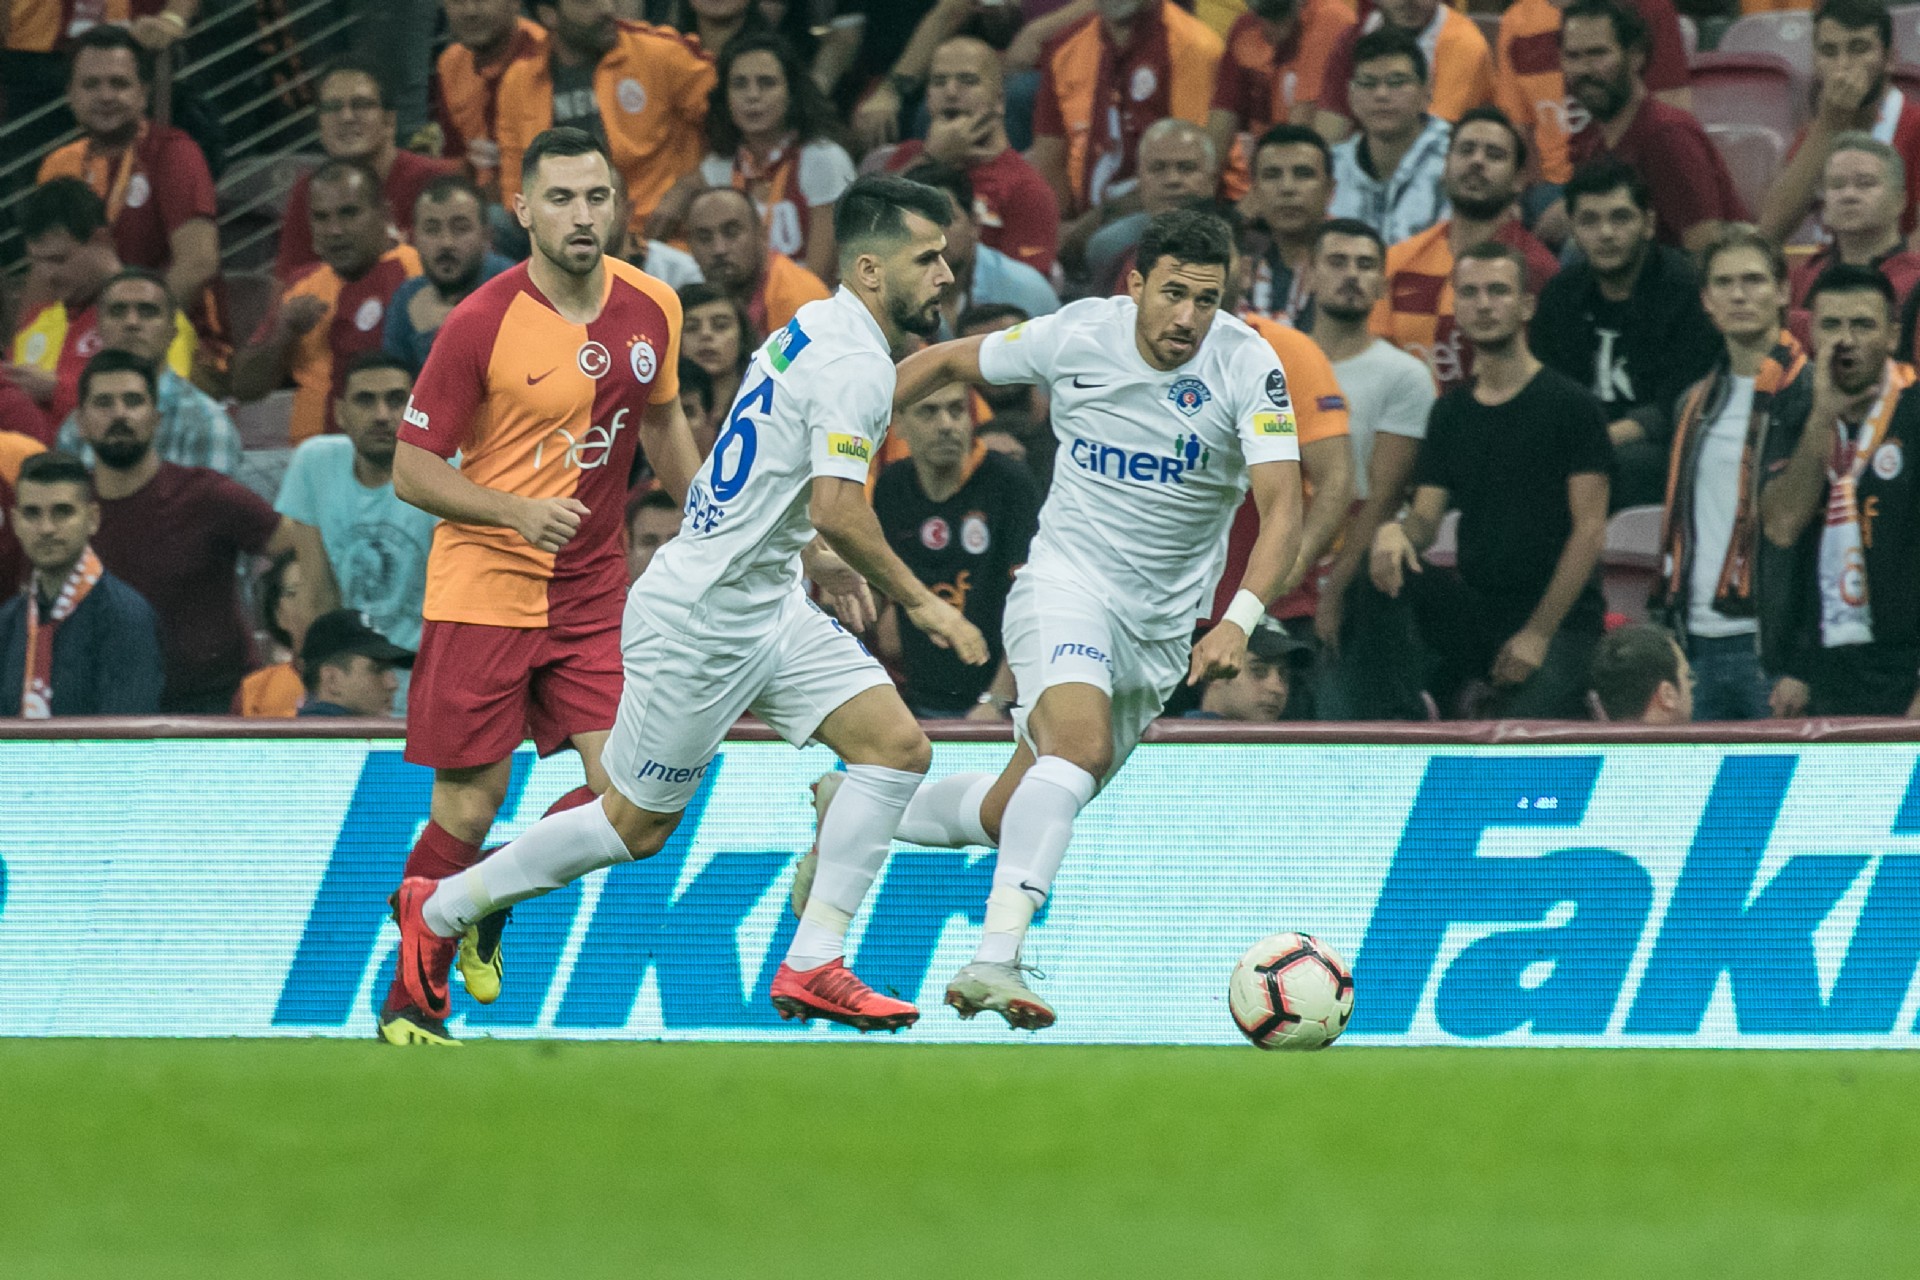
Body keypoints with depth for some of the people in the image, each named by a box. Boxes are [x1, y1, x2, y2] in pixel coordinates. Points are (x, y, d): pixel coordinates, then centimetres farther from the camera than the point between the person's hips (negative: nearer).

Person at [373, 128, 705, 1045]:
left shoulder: (650, 309, 1)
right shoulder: (482, 324, -14)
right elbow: (411, 471, -10)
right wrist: (518, 512, -24)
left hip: (592, 591, 5)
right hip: (483, 587, -5)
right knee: (467, 808, -3)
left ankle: (485, 902, 19)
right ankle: (410, 1002, 15)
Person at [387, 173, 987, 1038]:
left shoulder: (816, 331, 11)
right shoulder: (854, 364, -20)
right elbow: (838, 511, -30)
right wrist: (921, 604, -21)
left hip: (767, 608, 10)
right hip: (699, 620, -10)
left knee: (896, 746, -4)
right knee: (636, 826, 3)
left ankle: (812, 967, -3)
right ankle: (439, 908, 21)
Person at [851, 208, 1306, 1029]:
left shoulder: (1246, 367, -14)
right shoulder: (1076, 337, -11)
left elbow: (1282, 507, -22)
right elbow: (947, 362, 7)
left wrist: (1239, 622, -38)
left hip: (1160, 628, 3)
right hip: (1066, 582, -3)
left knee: (1009, 815, 10)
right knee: (1081, 744, -33)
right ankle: (996, 958, -40)